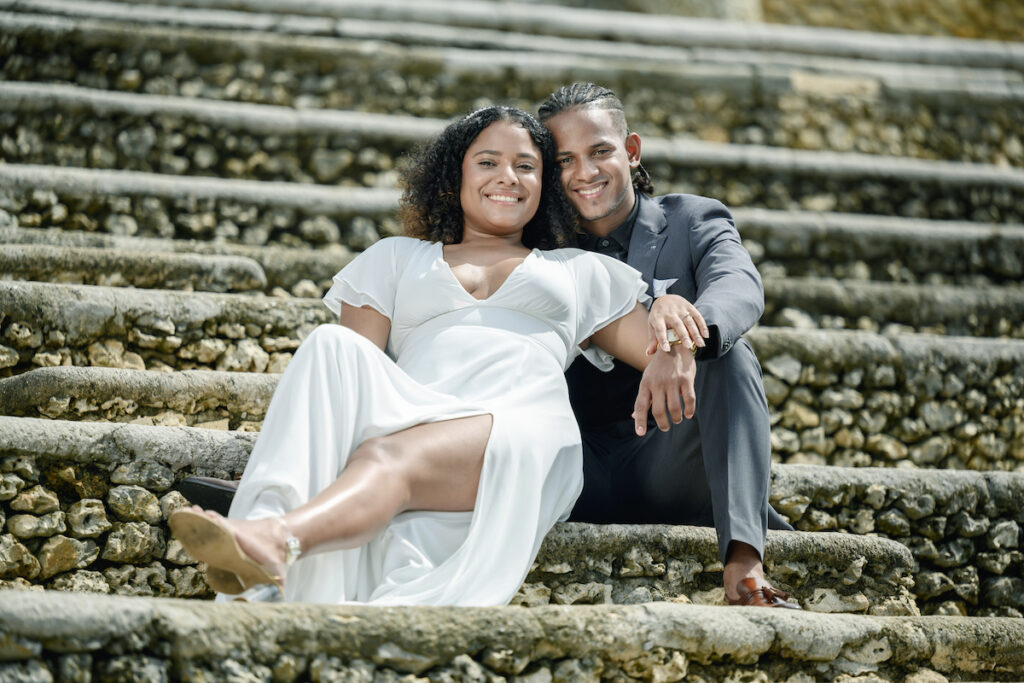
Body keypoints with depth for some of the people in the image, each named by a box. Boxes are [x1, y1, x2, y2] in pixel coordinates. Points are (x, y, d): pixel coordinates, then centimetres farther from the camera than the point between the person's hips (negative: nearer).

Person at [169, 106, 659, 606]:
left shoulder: (582, 272, 31)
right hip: (411, 412, 2)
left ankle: (279, 541, -64)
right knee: (332, 347, -31)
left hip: (522, 429, -1)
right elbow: (356, 378, 17)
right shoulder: (397, 258, 31)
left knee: (394, 457, -35)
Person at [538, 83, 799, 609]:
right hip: (584, 482, 1)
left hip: (668, 466, -1)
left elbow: (740, 288, -15)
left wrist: (681, 344, -39)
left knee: (728, 355, -28)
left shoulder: (693, 221, 8)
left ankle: (743, 563, -40)